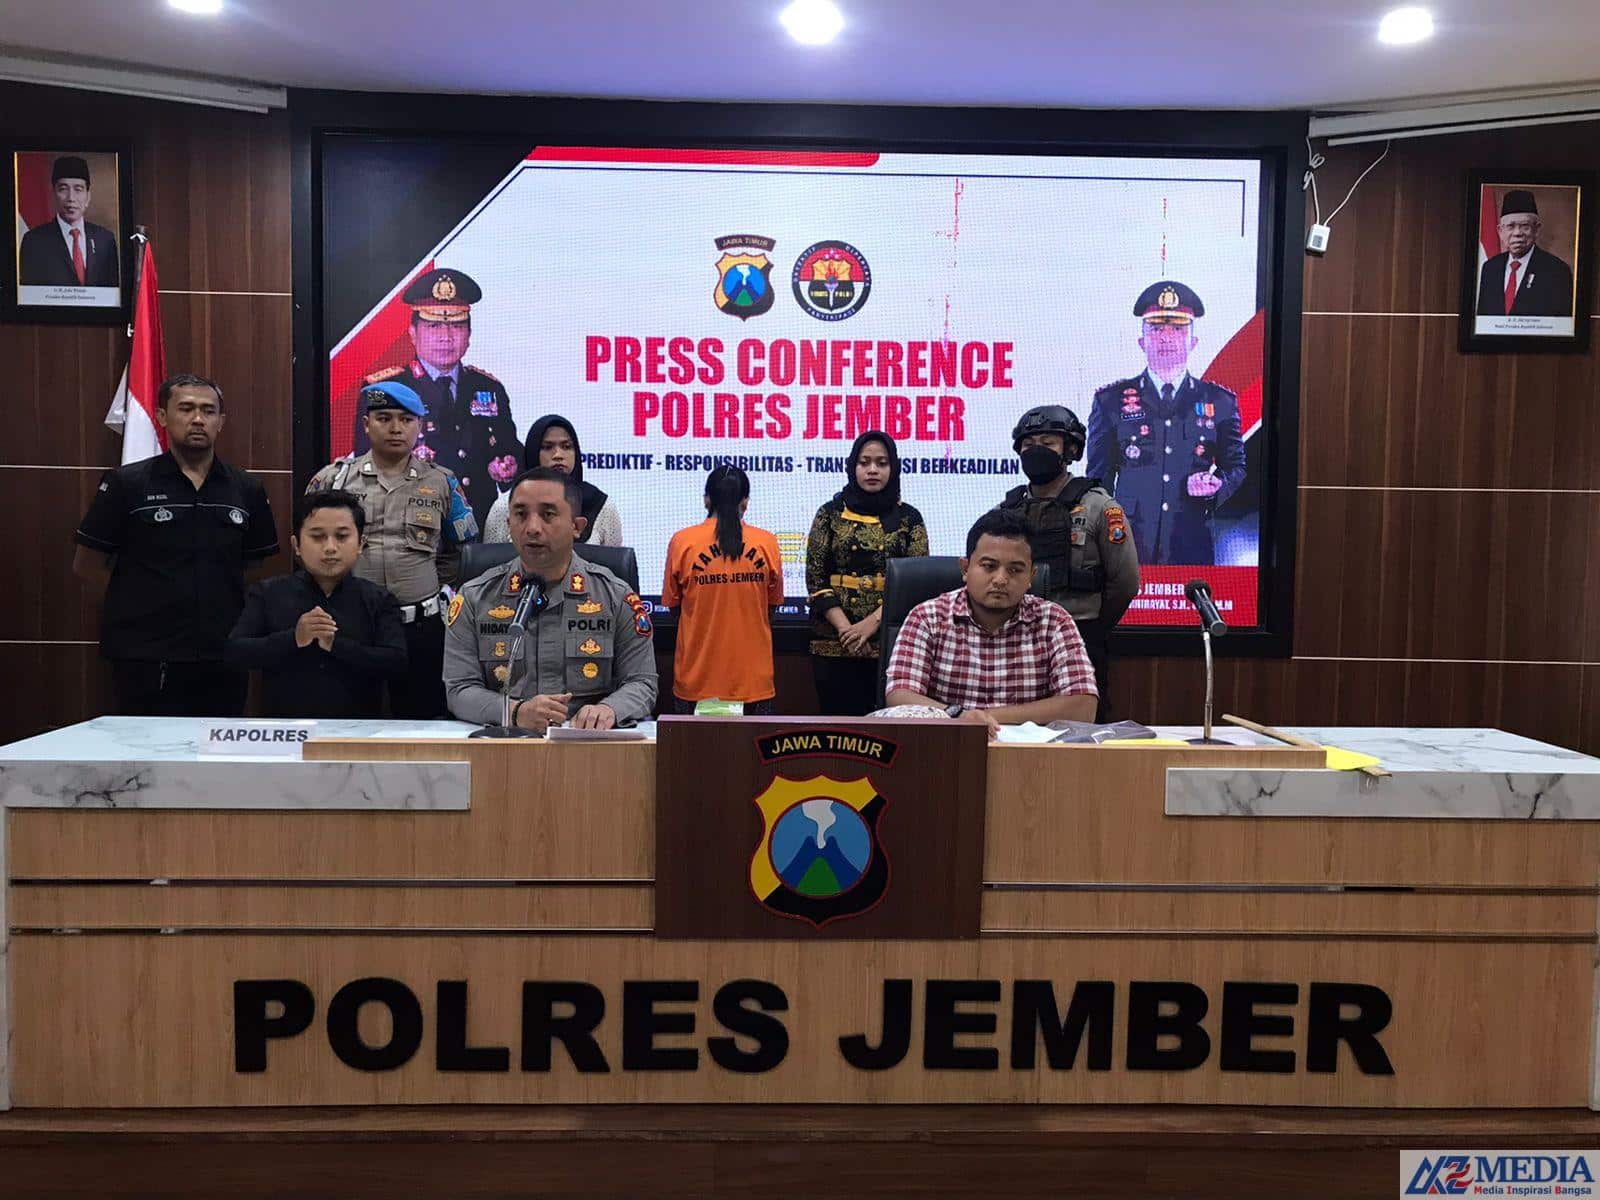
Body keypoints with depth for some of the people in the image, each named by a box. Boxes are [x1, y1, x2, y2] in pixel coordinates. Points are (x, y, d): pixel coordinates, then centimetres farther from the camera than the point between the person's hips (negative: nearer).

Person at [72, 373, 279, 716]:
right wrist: (141, 601, 1)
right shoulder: (125, 484, 0)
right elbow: (86, 566, 5)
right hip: (145, 663, -2)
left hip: (225, 661, 3)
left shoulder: (247, 490, 6)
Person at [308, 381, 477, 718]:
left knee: (420, 721, 6)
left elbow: (457, 553, 15)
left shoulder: (441, 483, 7)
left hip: (422, 629, 0)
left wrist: (427, 587, 7)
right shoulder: (333, 479, 5)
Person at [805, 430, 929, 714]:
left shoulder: (909, 518, 7)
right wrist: (845, 628, -11)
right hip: (834, 642, 0)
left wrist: (872, 622, -13)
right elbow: (815, 577, 2)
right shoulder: (830, 513, 7)